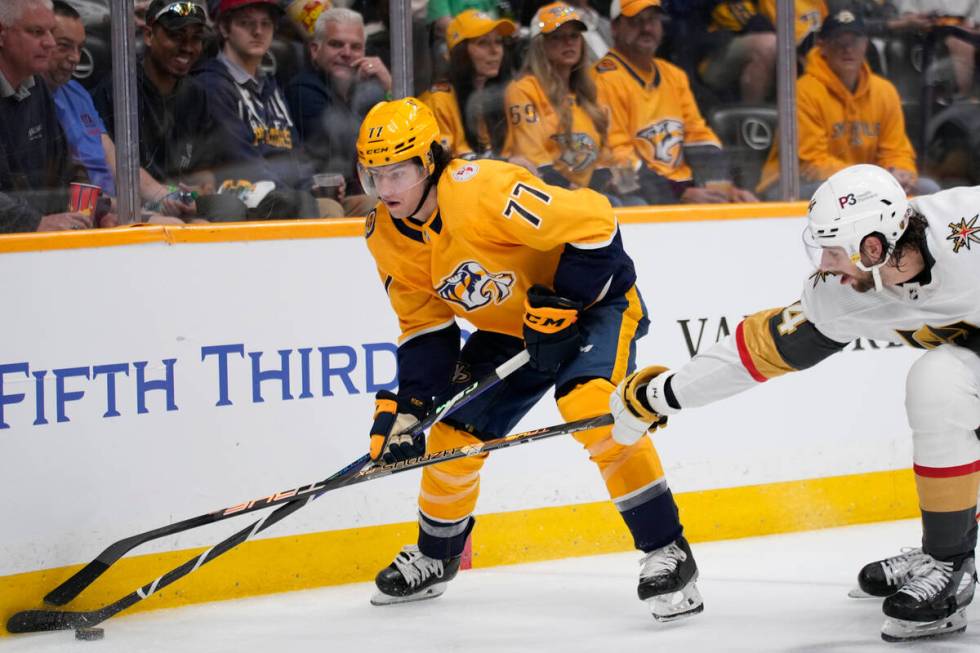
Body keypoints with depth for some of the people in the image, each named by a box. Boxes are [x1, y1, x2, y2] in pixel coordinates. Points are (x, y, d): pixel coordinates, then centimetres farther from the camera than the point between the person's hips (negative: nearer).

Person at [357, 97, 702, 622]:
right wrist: (407, 407, -7)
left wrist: (561, 307, -28)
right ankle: (435, 558, 34)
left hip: (592, 299, -8)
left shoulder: (483, 193, -34)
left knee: (591, 407, -32)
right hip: (509, 326, 8)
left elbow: (593, 222, -32)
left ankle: (667, 553, -25)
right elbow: (424, 327, 3)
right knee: (453, 432, 6)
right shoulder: (387, 238, -8)